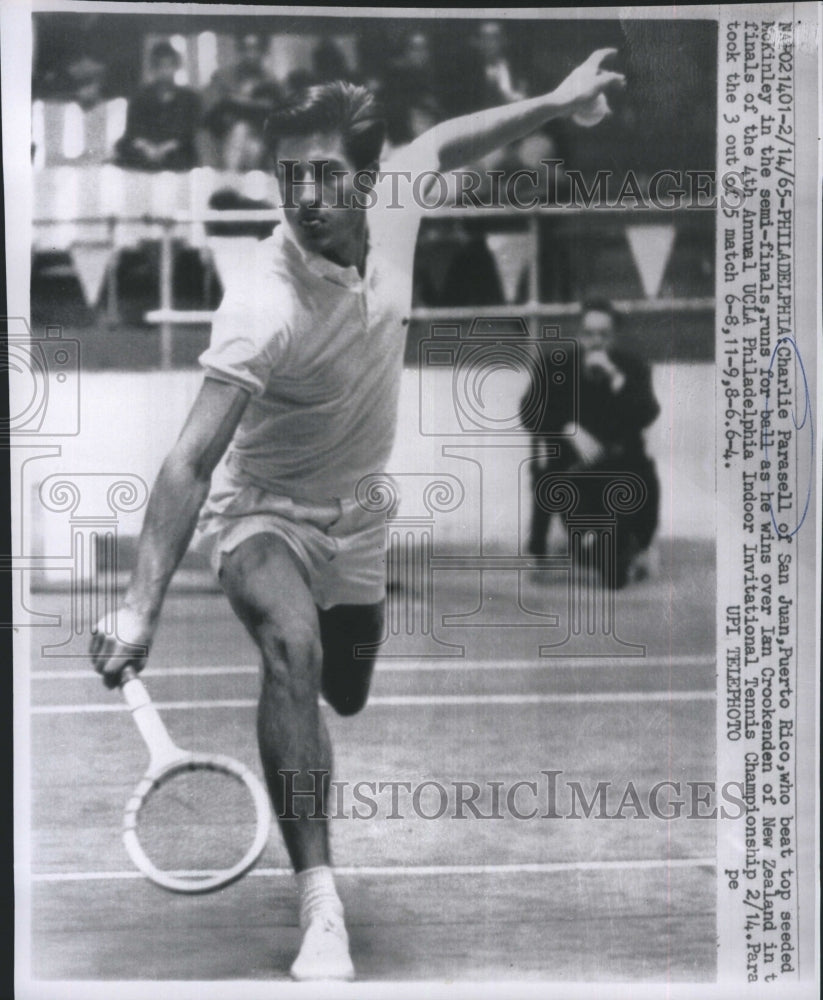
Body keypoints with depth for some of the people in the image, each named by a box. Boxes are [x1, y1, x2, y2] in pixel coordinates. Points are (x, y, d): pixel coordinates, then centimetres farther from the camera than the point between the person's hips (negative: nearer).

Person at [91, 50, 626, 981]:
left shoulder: (392, 210, -16)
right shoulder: (265, 305, -34)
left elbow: (441, 143, 10)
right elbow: (190, 460, -38)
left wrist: (553, 101, 9)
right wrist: (140, 607, -44)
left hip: (356, 512, 6)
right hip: (264, 510, -6)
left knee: (347, 695, 18)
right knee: (292, 645, -35)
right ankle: (320, 911, -34)